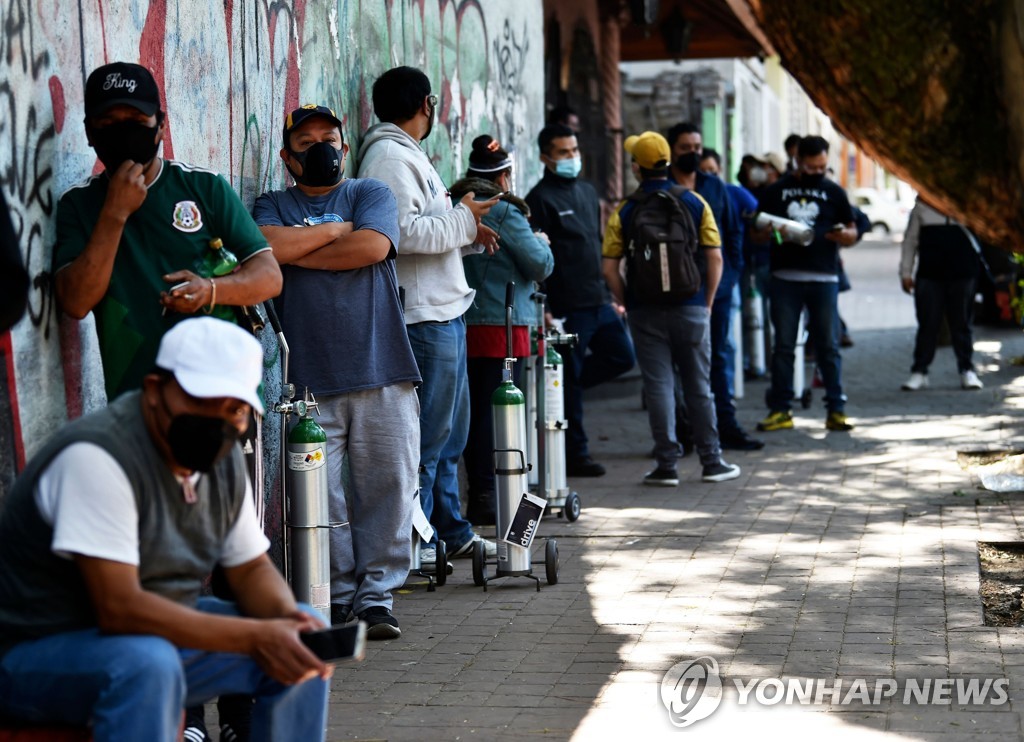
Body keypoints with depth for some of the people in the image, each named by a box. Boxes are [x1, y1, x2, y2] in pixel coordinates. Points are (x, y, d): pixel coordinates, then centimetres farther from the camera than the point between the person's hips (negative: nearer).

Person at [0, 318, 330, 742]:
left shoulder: (223, 458, 2)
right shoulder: (97, 455, -25)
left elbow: (252, 568, 11)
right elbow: (119, 607, -31)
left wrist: (285, 616, -14)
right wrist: (255, 637, -32)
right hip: (36, 654, -8)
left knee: (304, 646, -2)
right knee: (147, 662, -38)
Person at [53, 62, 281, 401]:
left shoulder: (205, 188, 6)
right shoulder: (78, 204, 6)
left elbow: (269, 277, 4)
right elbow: (76, 303, -8)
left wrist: (211, 290, -16)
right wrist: (115, 214, -11)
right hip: (132, 399, 0)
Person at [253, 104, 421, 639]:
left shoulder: (371, 194, 13)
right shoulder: (273, 206, 14)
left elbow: (373, 247, -7)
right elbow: (266, 246, -8)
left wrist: (297, 250, -3)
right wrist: (335, 230, -2)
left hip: (381, 372, 0)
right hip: (307, 377, 0)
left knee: (390, 483, -2)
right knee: (318, 493, -4)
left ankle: (375, 593, 7)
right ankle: (336, 592, 8)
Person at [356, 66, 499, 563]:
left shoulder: (408, 155, 20)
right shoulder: (389, 157, -13)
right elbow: (403, 232, -25)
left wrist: (468, 230, 11)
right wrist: (462, 220, -14)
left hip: (444, 313, 11)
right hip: (423, 317, -11)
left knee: (450, 432, 17)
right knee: (427, 435, -6)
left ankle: (452, 532, 25)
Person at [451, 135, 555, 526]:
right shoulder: (503, 211, -11)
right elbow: (540, 265, -8)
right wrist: (541, 242, 13)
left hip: (463, 323, 6)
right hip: (501, 323, -6)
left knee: (475, 410, 10)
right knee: (498, 412, -2)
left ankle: (478, 495, 15)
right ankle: (488, 498, -3)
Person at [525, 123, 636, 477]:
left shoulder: (587, 192, 16)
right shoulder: (540, 198, -8)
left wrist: (609, 296, 19)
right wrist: (543, 310, -18)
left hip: (598, 302, 8)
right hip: (567, 307, -8)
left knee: (622, 357, 10)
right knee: (569, 379, 0)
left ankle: (563, 389, 23)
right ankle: (575, 455, 8)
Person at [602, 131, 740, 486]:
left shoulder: (625, 211, -2)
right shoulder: (694, 202, 0)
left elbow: (610, 267, -6)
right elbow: (715, 258, -2)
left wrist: (628, 303, 6)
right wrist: (707, 302, 7)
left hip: (645, 311, -1)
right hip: (691, 308, 1)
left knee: (658, 386, 3)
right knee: (699, 386, 9)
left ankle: (666, 465, 3)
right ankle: (711, 462, 13)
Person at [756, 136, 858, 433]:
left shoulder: (833, 192, 11)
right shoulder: (777, 190, 10)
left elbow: (852, 233, 13)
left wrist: (844, 235, -11)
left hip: (823, 277, 0)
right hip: (785, 277, 0)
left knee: (828, 345, -1)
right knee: (783, 344, 2)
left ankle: (836, 409, 3)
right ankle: (780, 410, 6)